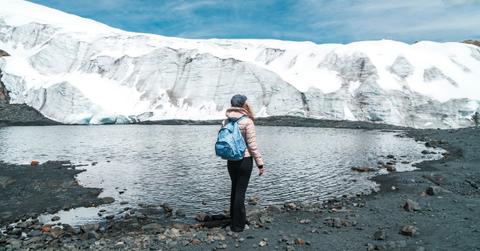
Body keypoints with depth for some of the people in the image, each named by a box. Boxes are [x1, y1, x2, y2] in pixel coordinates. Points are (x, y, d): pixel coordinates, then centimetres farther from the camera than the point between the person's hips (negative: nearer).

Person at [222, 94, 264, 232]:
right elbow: (252, 145, -14)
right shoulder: (247, 121, -15)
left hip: (231, 161, 6)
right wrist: (260, 163, -8)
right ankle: (238, 225, 14)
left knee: (235, 189, 20)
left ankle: (234, 220, 34)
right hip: (245, 160, -5)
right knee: (240, 191, 4)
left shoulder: (226, 121, 2)